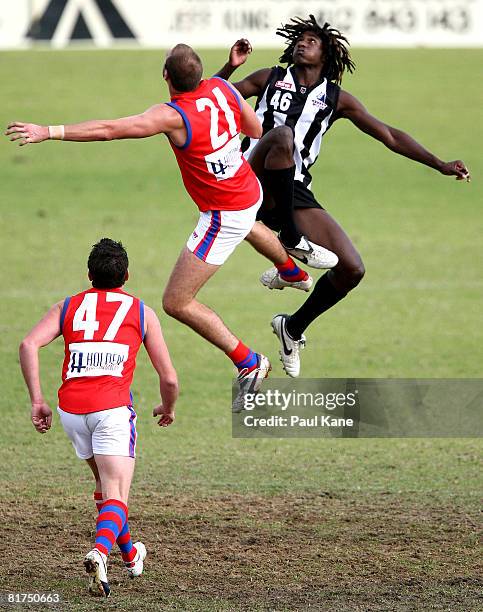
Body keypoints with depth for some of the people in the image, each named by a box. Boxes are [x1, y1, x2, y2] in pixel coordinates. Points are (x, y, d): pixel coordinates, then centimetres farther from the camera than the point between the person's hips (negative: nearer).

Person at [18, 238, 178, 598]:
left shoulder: (67, 307, 16)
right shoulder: (141, 312, 12)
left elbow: (29, 345, -2)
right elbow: (169, 379, 11)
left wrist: (37, 401, -1)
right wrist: (168, 408, 31)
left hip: (70, 409, 3)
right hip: (113, 408, -3)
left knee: (106, 483, 27)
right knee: (116, 497, -8)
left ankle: (130, 554, 41)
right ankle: (100, 553, -37)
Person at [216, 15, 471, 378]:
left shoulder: (336, 99, 14)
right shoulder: (270, 79, 12)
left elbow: (389, 136, 15)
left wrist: (439, 165, 9)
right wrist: (231, 67, -6)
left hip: (294, 193, 3)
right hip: (253, 182, -3)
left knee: (352, 269, -8)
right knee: (282, 136, -37)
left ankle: (293, 328, 17)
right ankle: (290, 244, -30)